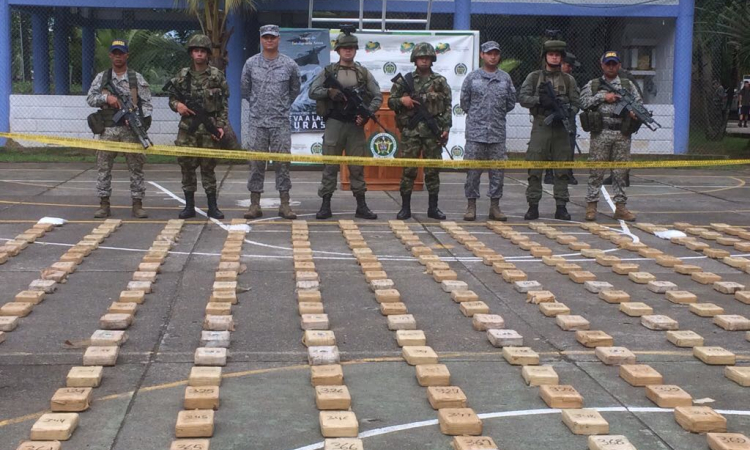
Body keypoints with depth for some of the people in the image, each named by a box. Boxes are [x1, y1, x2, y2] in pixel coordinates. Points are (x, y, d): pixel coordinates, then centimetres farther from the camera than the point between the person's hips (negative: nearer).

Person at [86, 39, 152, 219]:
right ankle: (104, 204, 9)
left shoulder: (137, 78, 6)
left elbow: (147, 103, 2)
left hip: (131, 129, -1)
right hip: (108, 129, 1)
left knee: (136, 167, -1)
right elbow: (90, 99, 7)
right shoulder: (101, 77, 11)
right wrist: (106, 98, -11)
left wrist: (141, 120, -15)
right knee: (103, 167, 1)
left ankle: (137, 204, 5)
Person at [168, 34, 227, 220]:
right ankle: (189, 206, 11)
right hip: (187, 128, 2)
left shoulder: (217, 75, 2)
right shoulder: (182, 75, 7)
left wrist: (221, 126, -7)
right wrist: (177, 105, -10)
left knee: (208, 167, 3)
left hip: (209, 128, -2)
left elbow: (224, 104, 2)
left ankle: (212, 207, 9)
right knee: (187, 166, 3)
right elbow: (172, 98, 13)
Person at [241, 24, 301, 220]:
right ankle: (254, 204, 8)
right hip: (257, 123, 0)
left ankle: (285, 204, 7)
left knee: (283, 163, 1)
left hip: (281, 123, 0)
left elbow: (295, 90, 16)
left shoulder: (289, 64, 3)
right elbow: (245, 90, 16)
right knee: (256, 163, 2)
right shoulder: (251, 63, 4)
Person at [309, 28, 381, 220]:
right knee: (330, 165, 1)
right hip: (334, 123, -1)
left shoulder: (364, 73, 8)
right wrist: (329, 92, -14)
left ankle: (361, 206, 9)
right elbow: (312, 92, 2)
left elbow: (378, 96, 6)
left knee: (357, 166, 4)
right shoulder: (328, 71, 6)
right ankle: (326, 205, 5)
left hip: (356, 125, 1)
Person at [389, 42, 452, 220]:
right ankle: (405, 207, 7)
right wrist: (402, 100, -11)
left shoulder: (440, 82, 7)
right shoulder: (405, 80, 7)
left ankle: (433, 207, 12)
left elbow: (448, 107, 6)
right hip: (410, 131, 0)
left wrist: (446, 128, -4)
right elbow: (391, 101, 10)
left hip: (433, 131, 1)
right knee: (408, 170, 0)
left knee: (433, 170, 4)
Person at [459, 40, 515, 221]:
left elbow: (511, 103, 15)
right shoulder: (472, 77, 3)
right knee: (473, 169, 0)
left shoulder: (505, 78, 8)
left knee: (498, 169, 3)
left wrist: (498, 115, 12)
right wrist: (476, 116, 10)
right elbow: (464, 102, 8)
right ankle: (471, 205, 9)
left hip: (498, 132, 2)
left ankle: (495, 206, 12)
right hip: (475, 131, -2)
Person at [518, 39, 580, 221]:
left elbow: (576, 103, 9)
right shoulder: (534, 77, 7)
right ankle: (533, 207, 3)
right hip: (540, 127, -2)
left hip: (561, 128, 2)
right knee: (535, 169, -3)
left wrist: (568, 113, -12)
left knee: (562, 170, 2)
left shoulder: (569, 80, 12)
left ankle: (561, 207, 8)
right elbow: (522, 97, -2)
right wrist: (540, 100, -17)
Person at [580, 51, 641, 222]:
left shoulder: (628, 85, 15)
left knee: (620, 172, 3)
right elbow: (584, 102, -3)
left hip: (622, 135, 2)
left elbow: (639, 103, 12)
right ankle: (591, 205, 5)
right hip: (600, 133, -2)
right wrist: (603, 97, -9)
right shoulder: (592, 85, 10)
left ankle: (620, 207, 8)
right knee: (596, 171, -2)